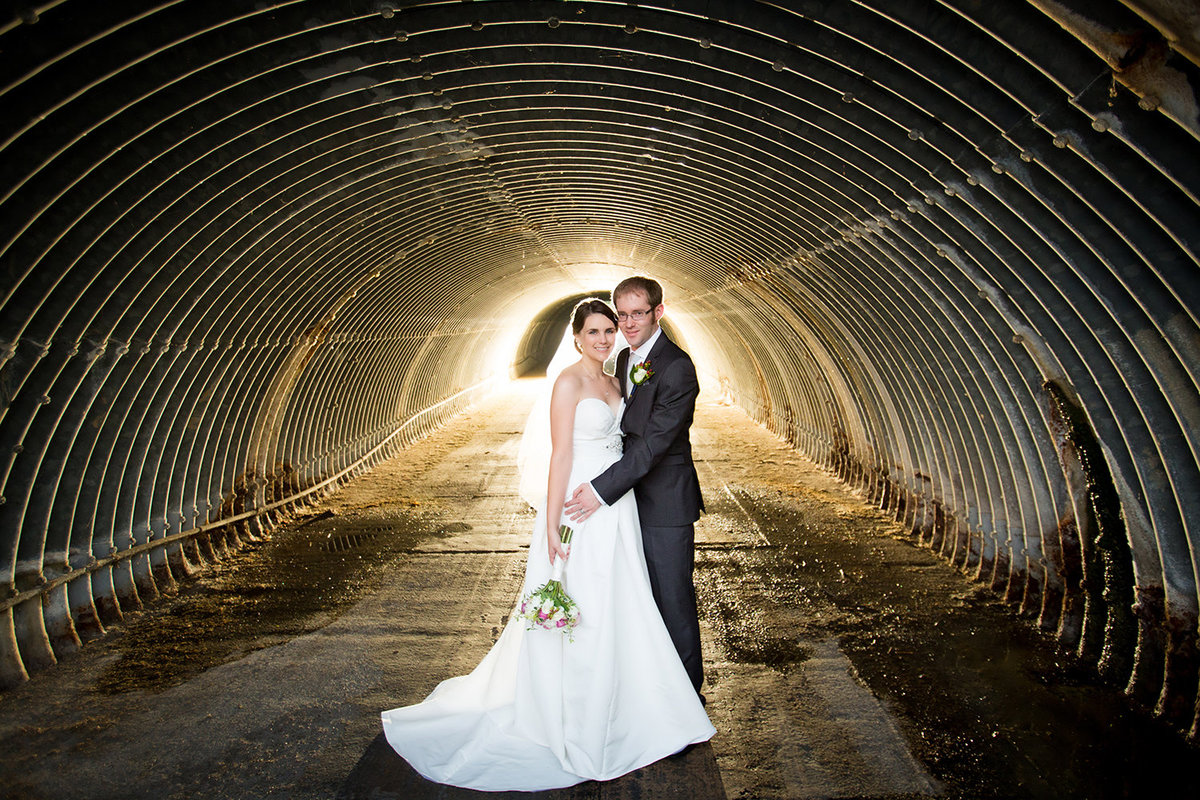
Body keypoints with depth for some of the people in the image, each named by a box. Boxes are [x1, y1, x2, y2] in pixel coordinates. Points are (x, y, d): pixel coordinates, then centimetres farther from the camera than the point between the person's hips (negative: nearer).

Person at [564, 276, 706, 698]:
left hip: (666, 504, -8)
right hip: (632, 497, 8)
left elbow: (654, 442, -24)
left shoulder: (677, 368, -19)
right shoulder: (624, 359, 9)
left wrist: (602, 490, -25)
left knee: (674, 600, 4)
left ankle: (688, 691, 22)